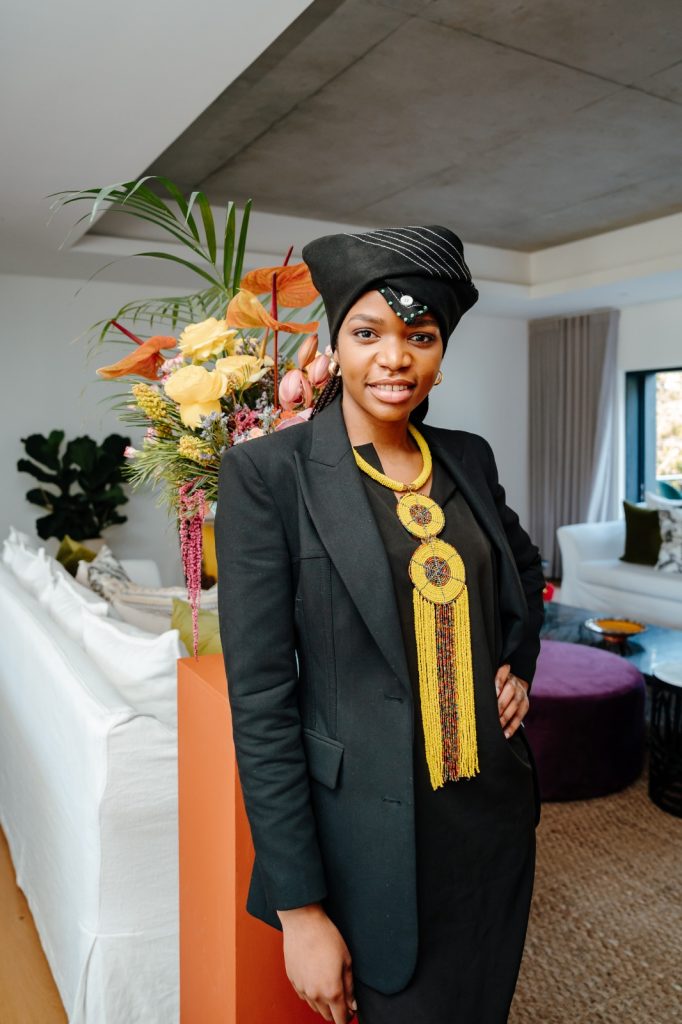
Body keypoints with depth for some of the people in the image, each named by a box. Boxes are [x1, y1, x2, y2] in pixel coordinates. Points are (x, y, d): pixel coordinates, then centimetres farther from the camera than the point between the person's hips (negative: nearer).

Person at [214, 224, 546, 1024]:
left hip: (497, 812, 6)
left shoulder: (469, 457, 1)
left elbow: (524, 566, 22)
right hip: (374, 840, -5)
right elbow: (260, 699, -16)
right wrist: (300, 909, -14)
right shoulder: (269, 472, -15)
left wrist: (520, 665, 5)